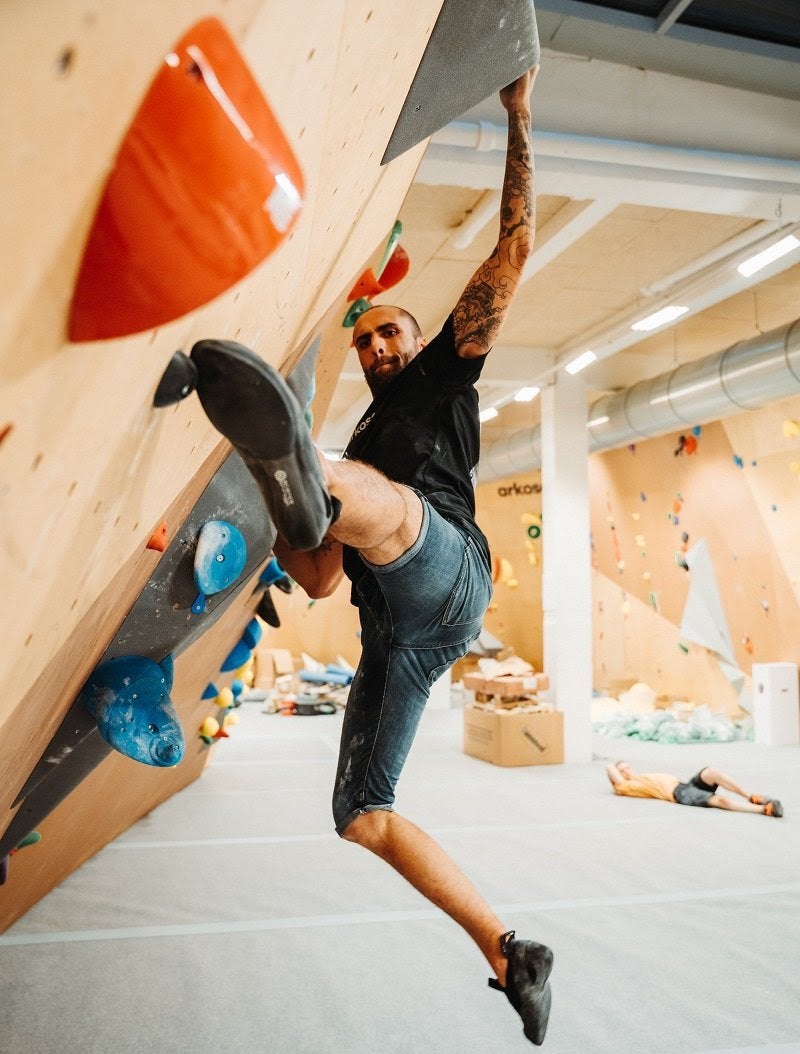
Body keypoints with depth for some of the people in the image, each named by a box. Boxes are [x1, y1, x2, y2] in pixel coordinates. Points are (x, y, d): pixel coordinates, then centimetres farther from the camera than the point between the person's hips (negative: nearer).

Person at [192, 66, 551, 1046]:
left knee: (373, 501, -38)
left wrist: (518, 120, 14)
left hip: (443, 569, -7)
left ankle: (304, 474, -73)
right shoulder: (354, 448, 32)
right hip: (392, 627, 7)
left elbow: (512, 250, 14)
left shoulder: (444, 373, 22)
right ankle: (508, 954, 7)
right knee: (361, 816, 3)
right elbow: (318, 581, 22)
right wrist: (291, 540, 2)